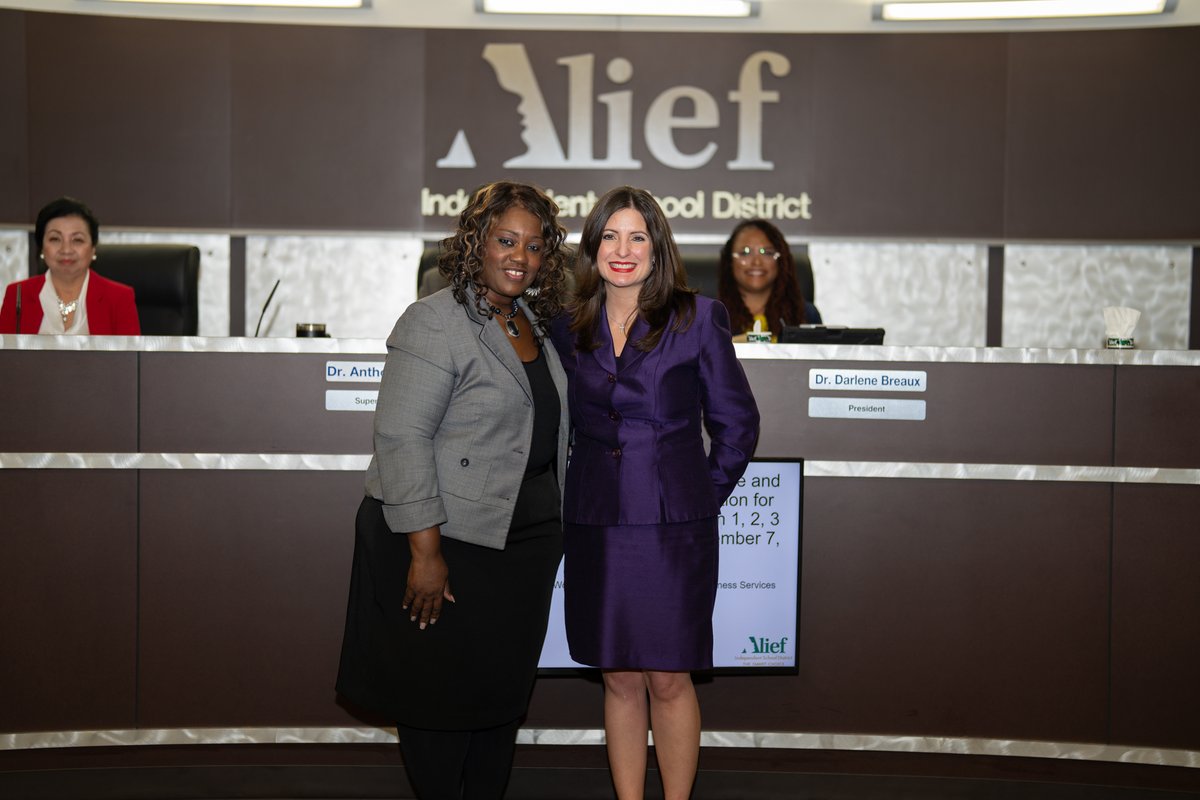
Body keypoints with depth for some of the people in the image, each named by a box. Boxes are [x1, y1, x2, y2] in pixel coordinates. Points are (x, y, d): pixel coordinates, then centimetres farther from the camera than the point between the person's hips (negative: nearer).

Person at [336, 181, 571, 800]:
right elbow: (401, 436, -19)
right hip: (450, 542, -7)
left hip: (525, 540, 8)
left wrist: (552, 527, 17)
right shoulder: (435, 323, -13)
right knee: (442, 695, 5)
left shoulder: (534, 324, 12)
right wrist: (426, 549, -22)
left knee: (503, 690, 15)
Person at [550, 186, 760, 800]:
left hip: (673, 529, -3)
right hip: (594, 530, 3)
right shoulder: (568, 330, 8)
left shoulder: (697, 319, -1)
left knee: (668, 681, 1)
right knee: (619, 680, 10)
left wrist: (702, 501, 0)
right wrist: (578, 501, 10)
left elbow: (737, 423, 2)